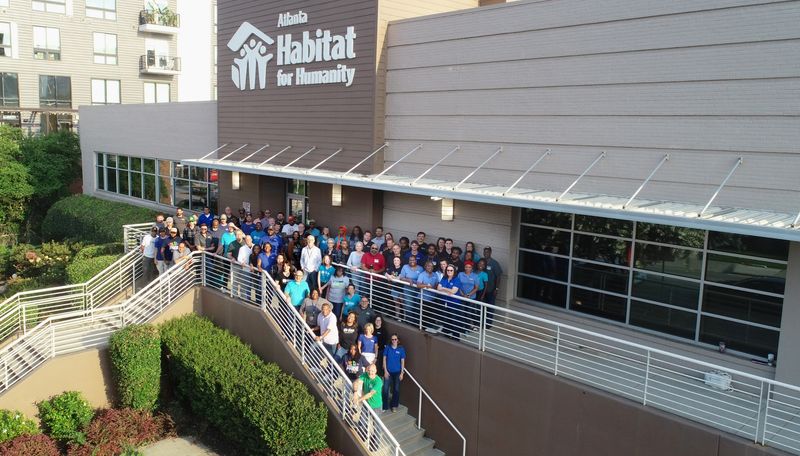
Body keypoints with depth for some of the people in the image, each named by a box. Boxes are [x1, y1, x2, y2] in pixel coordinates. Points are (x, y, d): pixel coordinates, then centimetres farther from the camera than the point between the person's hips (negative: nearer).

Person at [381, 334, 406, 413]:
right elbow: (384, 359, 0)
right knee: (385, 389, -4)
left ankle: (394, 406, 22)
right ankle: (384, 406, 6)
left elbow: (402, 361, 1)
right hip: (388, 371, 0)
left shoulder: (401, 349, -1)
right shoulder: (387, 348, -1)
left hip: (397, 372, 1)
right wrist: (385, 371, -6)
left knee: (396, 389, 8)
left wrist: (402, 373, -3)